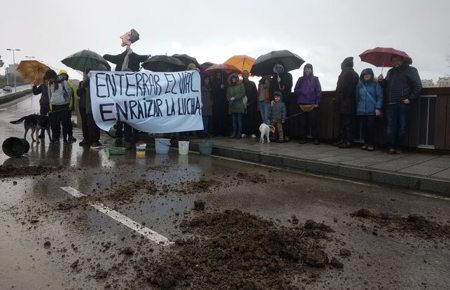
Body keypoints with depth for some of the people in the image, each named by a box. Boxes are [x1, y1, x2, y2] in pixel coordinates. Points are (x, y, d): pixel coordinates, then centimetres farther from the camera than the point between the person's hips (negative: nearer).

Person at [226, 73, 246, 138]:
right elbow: (227, 95, 16)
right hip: (232, 106, 4)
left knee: (239, 119, -4)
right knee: (234, 120, 5)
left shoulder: (240, 85, 2)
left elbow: (242, 93, -6)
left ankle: (239, 132, 0)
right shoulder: (229, 86, 14)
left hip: (239, 105, -4)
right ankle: (234, 132, 10)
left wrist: (235, 97, -11)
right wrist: (230, 99, -4)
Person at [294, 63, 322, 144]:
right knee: (303, 122, 0)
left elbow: (319, 91, 3)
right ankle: (303, 138, 6)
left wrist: (317, 103, -6)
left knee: (314, 122, -5)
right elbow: (295, 90, 13)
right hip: (303, 104, 2)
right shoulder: (301, 79, 14)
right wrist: (301, 91, -6)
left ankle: (315, 138, 1)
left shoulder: (315, 79, 9)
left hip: (313, 105, -2)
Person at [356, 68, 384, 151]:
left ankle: (371, 144, 3)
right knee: (364, 127, 4)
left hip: (372, 110, -3)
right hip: (362, 110, 3)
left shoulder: (375, 85, 2)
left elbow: (380, 97, -2)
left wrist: (378, 108, -9)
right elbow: (357, 98, 16)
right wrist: (357, 108, 12)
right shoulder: (359, 85, 12)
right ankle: (366, 143, 14)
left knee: (371, 126, -6)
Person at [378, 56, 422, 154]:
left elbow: (418, 87, -2)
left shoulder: (411, 70, 4)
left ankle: (397, 146, 10)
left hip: (403, 104, -3)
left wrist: (410, 98, -10)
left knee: (402, 127, 0)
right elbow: (386, 86, 23)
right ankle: (391, 146, 6)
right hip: (390, 104, 4)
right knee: (391, 126, 0)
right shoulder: (391, 71, 20)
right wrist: (382, 81, 3)